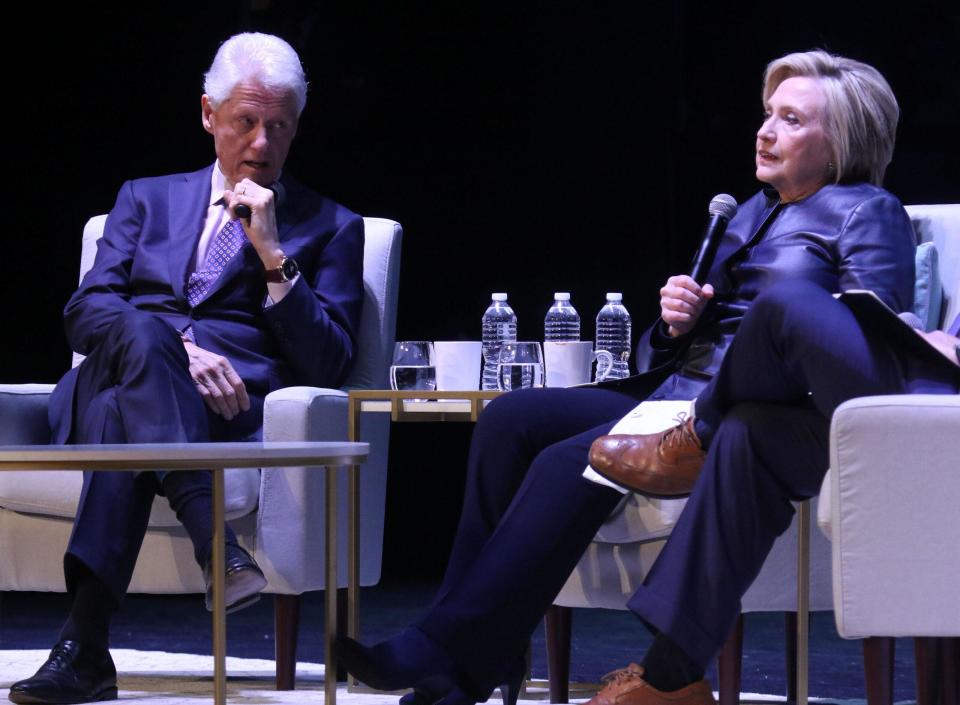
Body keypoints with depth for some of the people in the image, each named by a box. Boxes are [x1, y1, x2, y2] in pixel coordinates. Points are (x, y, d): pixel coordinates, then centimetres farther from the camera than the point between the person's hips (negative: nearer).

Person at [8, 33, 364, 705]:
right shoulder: (148, 199, 27)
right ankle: (215, 543, -52)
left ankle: (85, 646, -48)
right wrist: (177, 348, -12)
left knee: (120, 413, -38)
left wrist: (274, 253, -3)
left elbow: (328, 364, 8)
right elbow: (85, 310, 10)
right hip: (103, 387, 2)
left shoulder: (329, 227, 20)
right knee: (136, 332, -38)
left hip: (233, 406, -2)